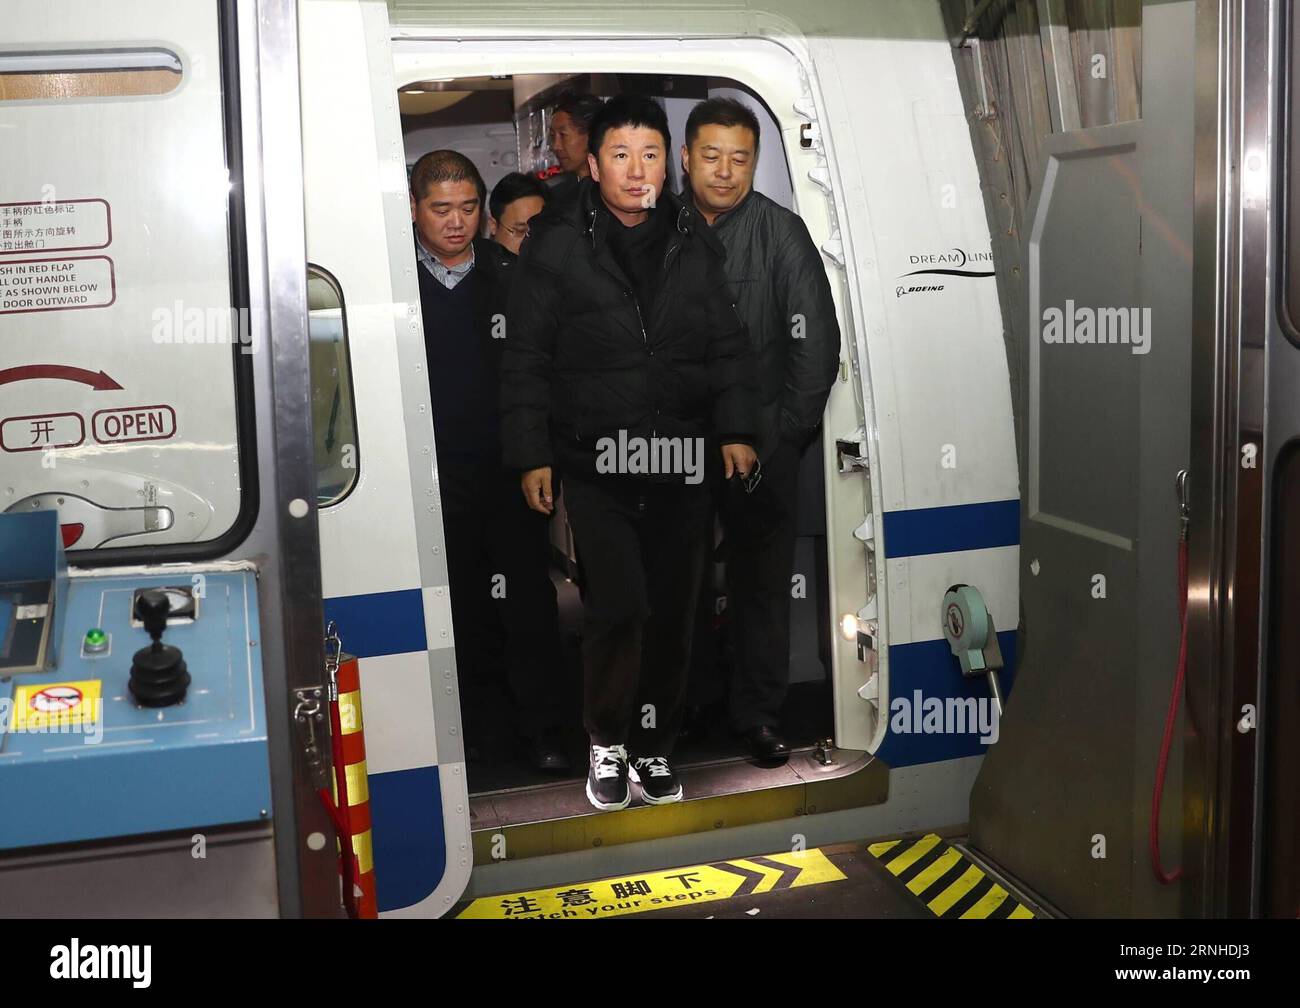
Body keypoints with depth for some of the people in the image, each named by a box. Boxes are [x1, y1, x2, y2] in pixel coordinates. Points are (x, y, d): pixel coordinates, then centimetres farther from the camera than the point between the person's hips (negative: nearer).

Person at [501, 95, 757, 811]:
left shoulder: (694, 242, 10)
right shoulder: (557, 245, -1)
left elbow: (726, 343, 14)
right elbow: (526, 358, 0)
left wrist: (735, 430, 5)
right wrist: (532, 455, -4)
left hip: (682, 465, 4)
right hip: (596, 464, -3)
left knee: (671, 613, 9)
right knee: (618, 607, -12)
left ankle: (653, 745, 28)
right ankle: (606, 740, 14)